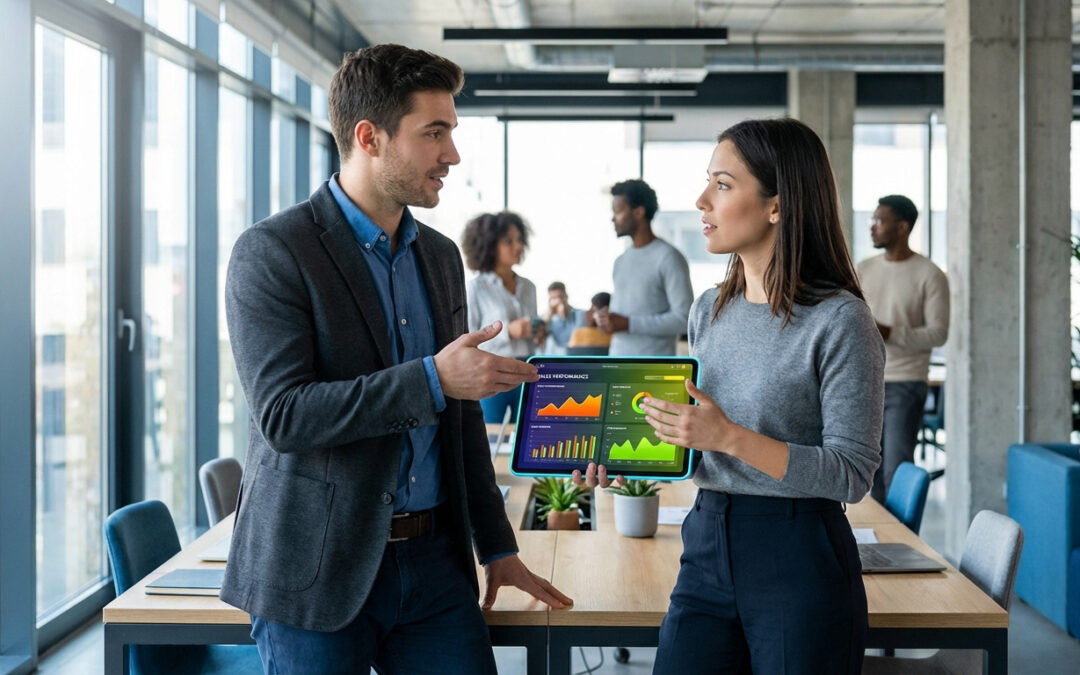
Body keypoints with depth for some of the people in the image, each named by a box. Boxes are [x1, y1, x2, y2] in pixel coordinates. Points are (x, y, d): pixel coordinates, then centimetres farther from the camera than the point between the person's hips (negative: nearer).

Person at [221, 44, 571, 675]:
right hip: (318, 568, -5)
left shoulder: (441, 256, 11)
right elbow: (282, 415, -19)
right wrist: (430, 379, -26)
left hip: (434, 559, 6)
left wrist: (498, 546, 17)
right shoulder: (271, 253, -10)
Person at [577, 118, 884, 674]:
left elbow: (852, 474, -15)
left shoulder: (839, 321, -12)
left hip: (800, 565, -6)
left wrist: (729, 437, -22)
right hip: (707, 551, 6)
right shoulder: (709, 312, 9)